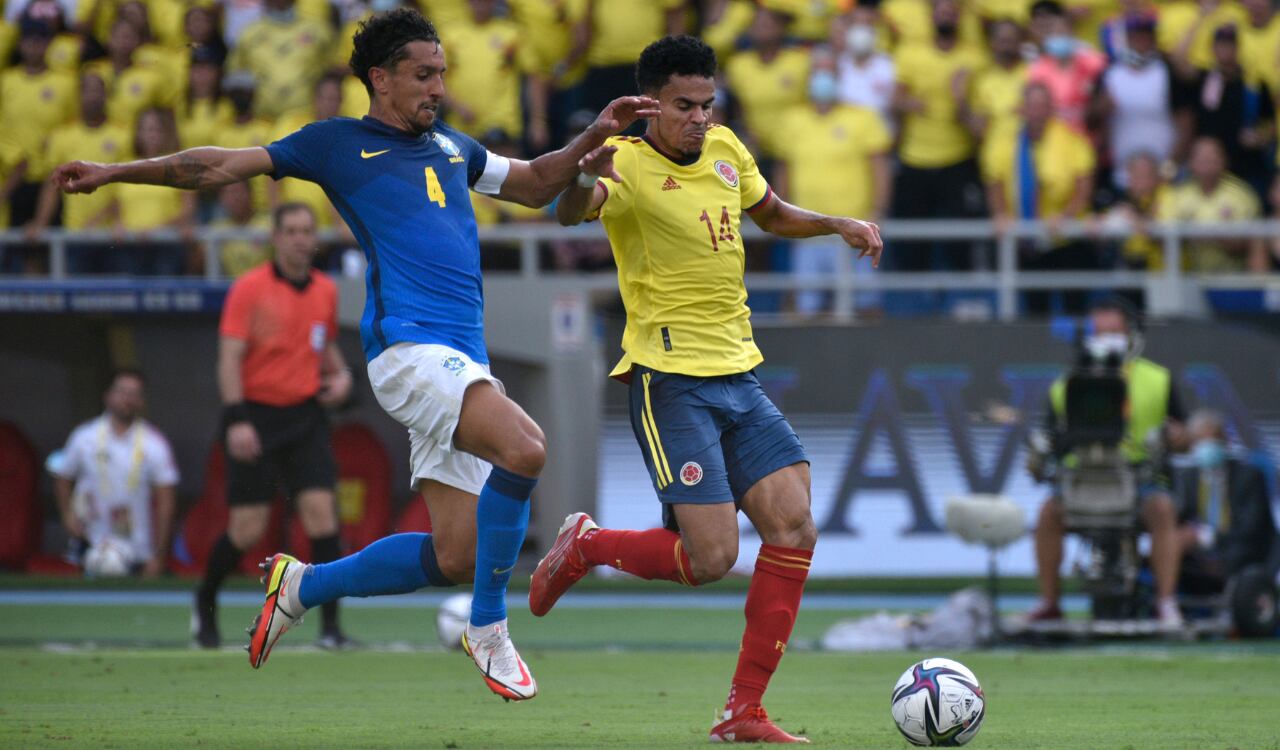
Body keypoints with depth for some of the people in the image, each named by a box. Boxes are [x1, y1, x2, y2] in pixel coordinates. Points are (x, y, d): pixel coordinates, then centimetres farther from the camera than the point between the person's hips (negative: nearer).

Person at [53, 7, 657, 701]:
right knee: (523, 447, -31)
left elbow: (534, 184, 37)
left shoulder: (452, 148, 25)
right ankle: (488, 629, -17)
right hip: (409, 348, -7)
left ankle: (301, 586, 24)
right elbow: (222, 167, 9)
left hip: (461, 366, 7)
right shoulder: (338, 144, 8)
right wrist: (116, 172, 5)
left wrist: (592, 138, 20)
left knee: (455, 558, 2)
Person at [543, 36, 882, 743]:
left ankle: (743, 712, 2)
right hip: (670, 383, -7)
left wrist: (837, 224, 10)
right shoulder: (628, 166, -13)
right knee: (709, 558, -15)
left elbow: (773, 213, 28)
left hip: (739, 377, 7)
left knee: (793, 530, -4)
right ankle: (583, 545, 14)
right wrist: (585, 176, -57)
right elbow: (571, 211, -34)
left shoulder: (724, 149, 9)